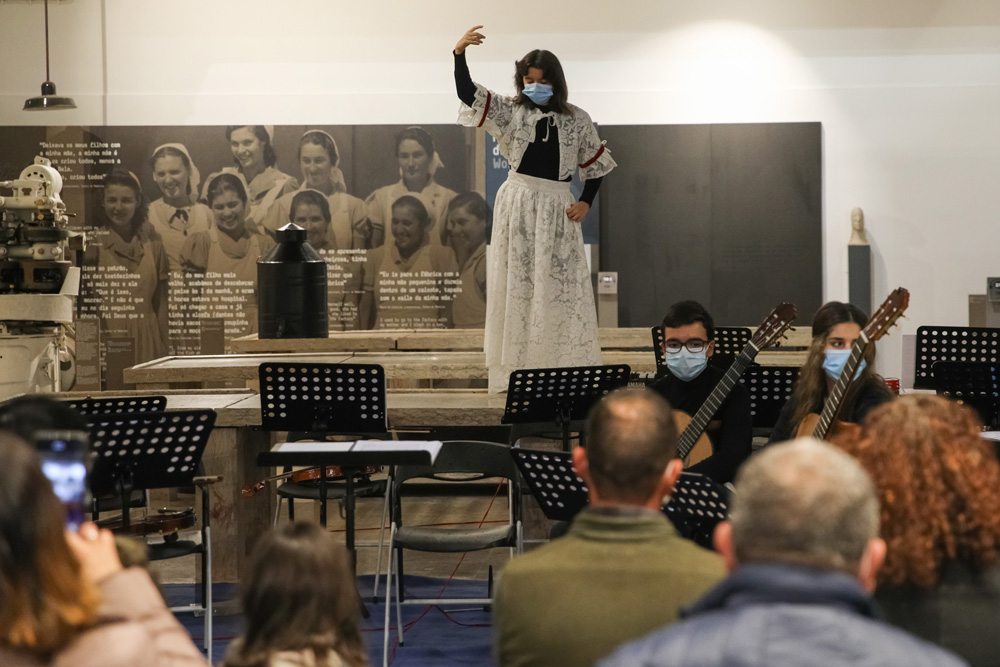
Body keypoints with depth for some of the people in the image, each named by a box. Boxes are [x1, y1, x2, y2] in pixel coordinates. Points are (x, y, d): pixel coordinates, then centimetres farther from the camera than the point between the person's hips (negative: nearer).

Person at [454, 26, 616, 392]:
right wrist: (459, 54, -25)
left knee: (562, 289, -1)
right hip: (518, 203, 0)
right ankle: (515, 371, 7)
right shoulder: (511, 111, 1)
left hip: (557, 208, 0)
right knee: (516, 285, 3)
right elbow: (467, 93, -10)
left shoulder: (576, 120, 3)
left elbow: (596, 165, 13)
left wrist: (585, 203, 1)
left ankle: (572, 371, 3)